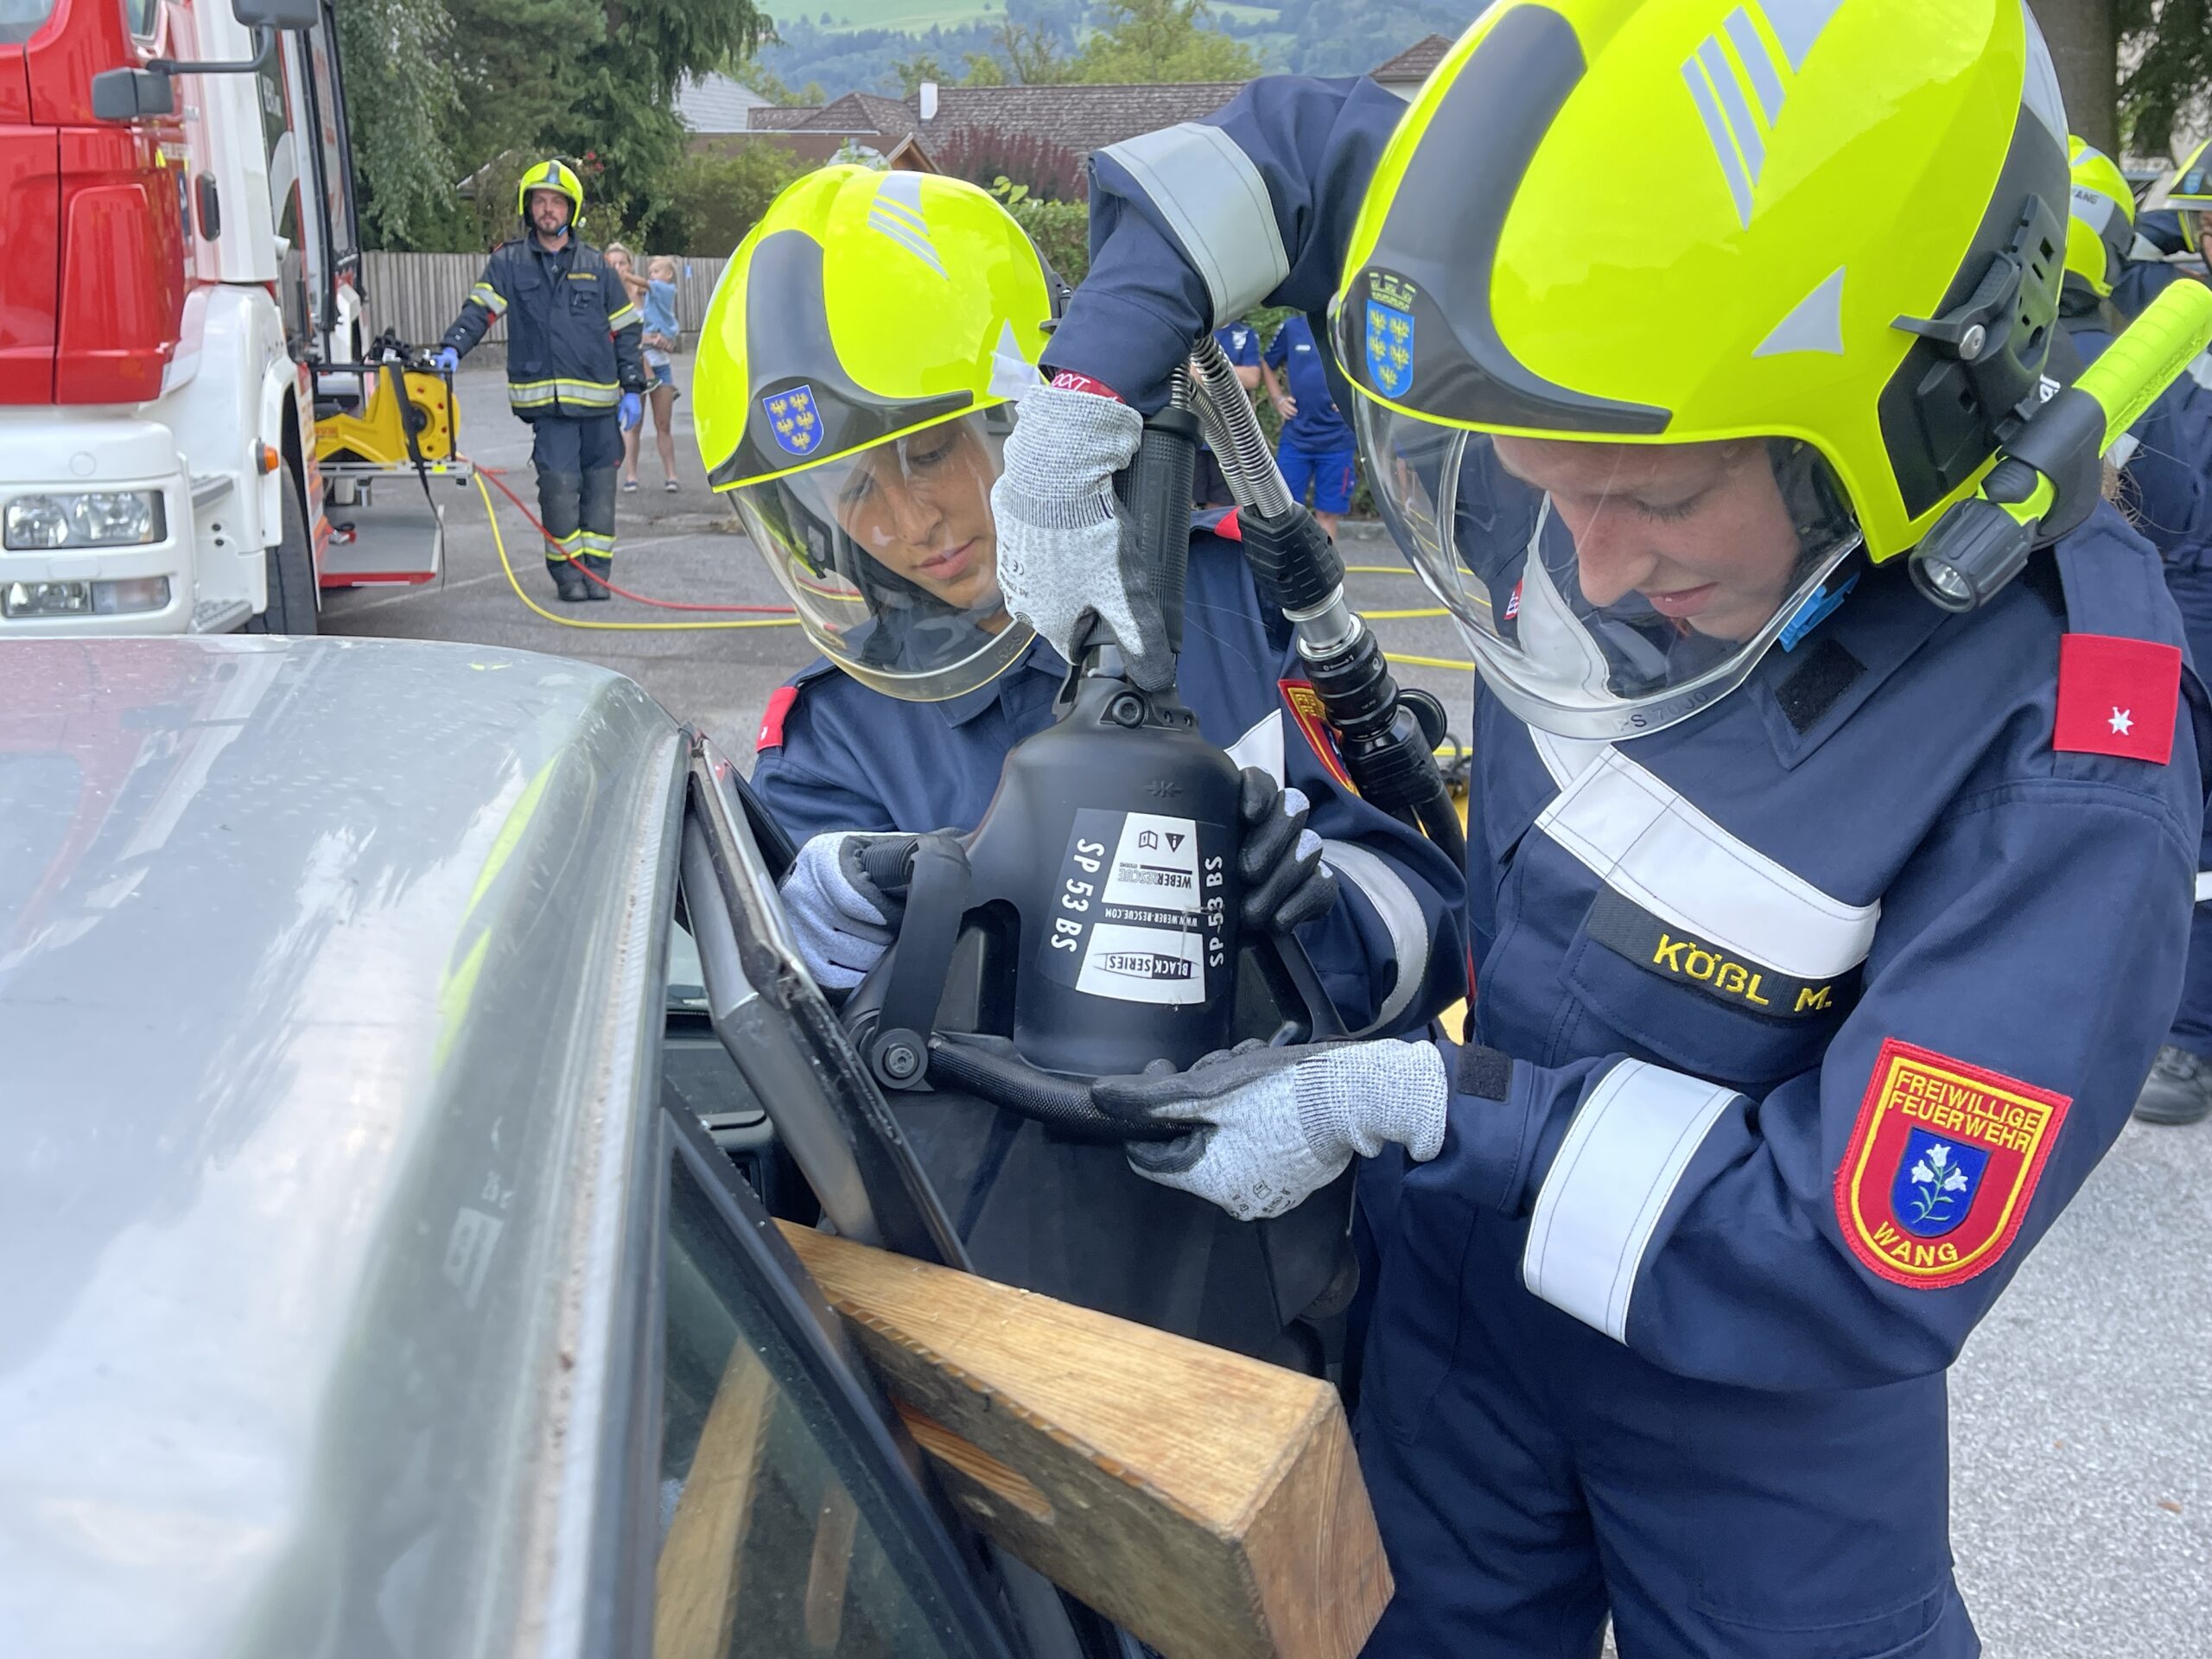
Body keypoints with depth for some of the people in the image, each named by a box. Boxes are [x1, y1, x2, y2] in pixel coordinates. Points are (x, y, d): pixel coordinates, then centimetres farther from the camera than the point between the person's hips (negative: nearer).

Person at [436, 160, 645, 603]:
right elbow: (479, 309, -2)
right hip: (545, 398, -2)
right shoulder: (508, 262, 8)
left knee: (599, 483, 4)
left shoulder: (595, 265, 12)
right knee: (558, 483, -10)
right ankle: (567, 573, 1)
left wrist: (632, 388, 11)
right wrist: (452, 348, -21)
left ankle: (596, 569, 14)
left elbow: (625, 328, 16)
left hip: (599, 397, 2)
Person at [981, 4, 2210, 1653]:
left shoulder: (2065, 769, -33)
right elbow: (1304, 147, -5)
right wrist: (1084, 402, -15)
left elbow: (1866, 1267, -31)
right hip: (1464, 1273, 5)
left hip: (1751, 1380, -4)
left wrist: (1419, 1106, -31)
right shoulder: (1614, 413, -19)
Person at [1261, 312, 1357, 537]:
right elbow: (1267, 365, 20)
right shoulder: (1292, 327, 5)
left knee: (1327, 513, 4)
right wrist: (1277, 398, 7)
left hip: (1336, 439, -2)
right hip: (1295, 436, 2)